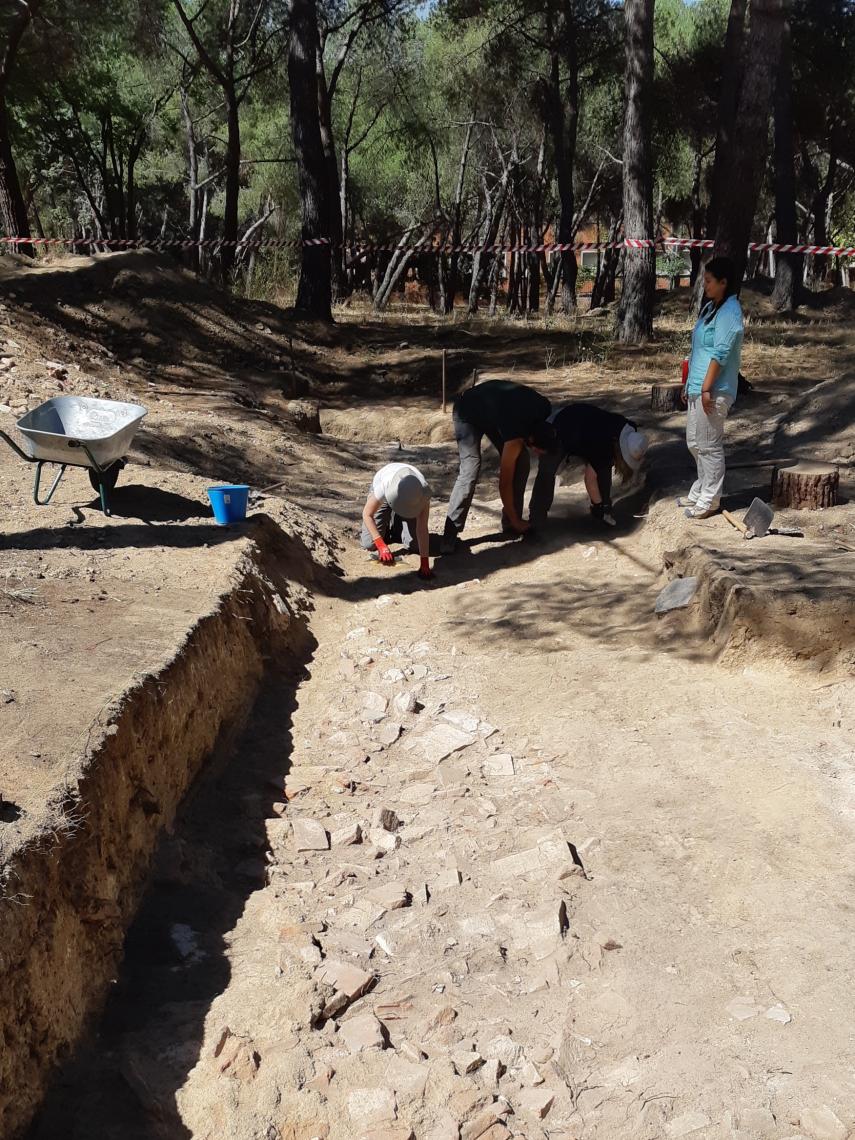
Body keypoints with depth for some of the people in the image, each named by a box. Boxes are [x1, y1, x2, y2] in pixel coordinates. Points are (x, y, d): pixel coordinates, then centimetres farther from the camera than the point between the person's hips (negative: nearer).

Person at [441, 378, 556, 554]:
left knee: (521, 461, -5)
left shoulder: (545, 408, -22)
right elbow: (505, 483, -28)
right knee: (470, 470, -23)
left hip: (493, 406, 7)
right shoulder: (514, 437, -39)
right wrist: (516, 522, -19)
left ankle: (509, 521, 7)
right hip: (468, 412, -7)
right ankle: (450, 535, -21)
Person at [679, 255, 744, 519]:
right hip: (697, 388, 10)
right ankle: (700, 492, 29)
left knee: (709, 446, -3)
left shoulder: (729, 312, -14)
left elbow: (720, 354, -20)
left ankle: (709, 501, 5)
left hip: (714, 391, -10)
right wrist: (689, 385, 21)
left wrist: (707, 389, -22)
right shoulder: (710, 307, 15)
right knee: (694, 442, 17)